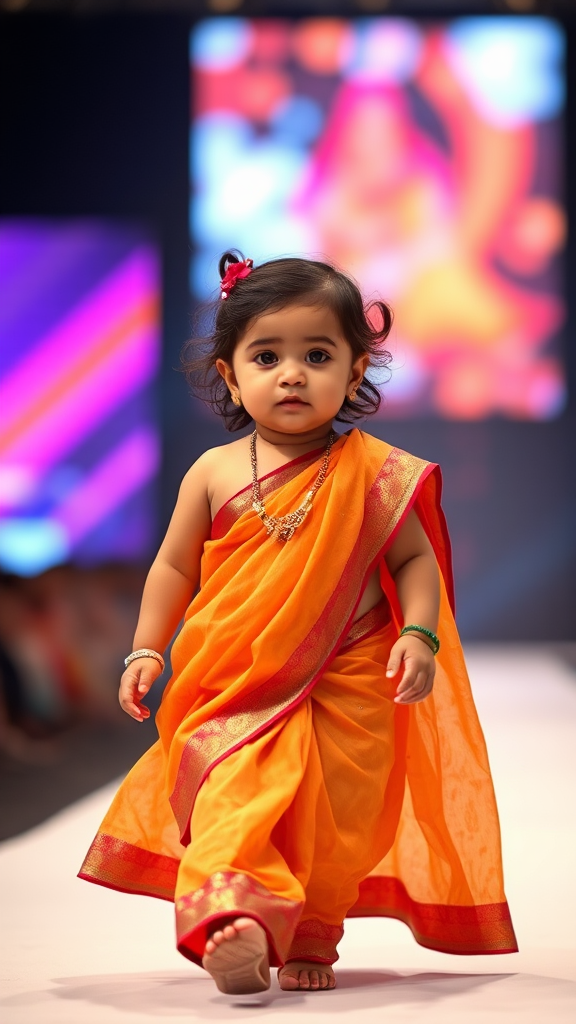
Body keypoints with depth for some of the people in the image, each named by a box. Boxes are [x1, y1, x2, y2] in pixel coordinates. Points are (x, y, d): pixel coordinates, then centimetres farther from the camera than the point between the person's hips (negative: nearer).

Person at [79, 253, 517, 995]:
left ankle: (309, 939, 18)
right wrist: (146, 651, 4)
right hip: (235, 693, 0)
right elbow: (175, 566, 10)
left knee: (334, 813, 4)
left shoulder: (374, 474, -2)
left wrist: (420, 635, -13)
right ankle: (237, 918, -28)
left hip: (344, 692, 0)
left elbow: (415, 560, 2)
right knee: (236, 802, -18)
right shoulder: (215, 474, 2)